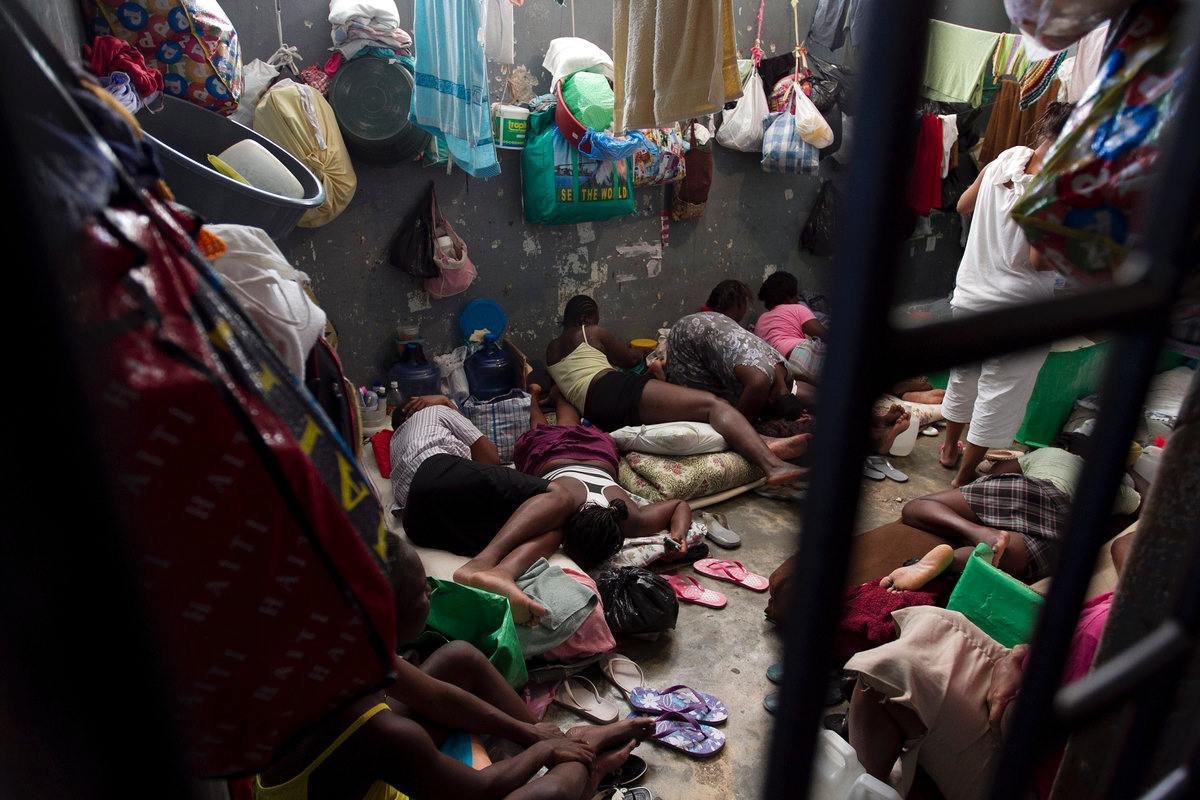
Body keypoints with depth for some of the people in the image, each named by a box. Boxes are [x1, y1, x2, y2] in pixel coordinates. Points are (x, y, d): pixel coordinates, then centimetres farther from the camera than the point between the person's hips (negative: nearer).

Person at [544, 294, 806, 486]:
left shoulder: (550, 350, 31)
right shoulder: (592, 332, 16)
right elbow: (630, 358, 26)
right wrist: (640, 352, 49)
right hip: (614, 390, -7)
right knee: (711, 403, -16)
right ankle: (772, 464, -36)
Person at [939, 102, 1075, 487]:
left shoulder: (1006, 158, -1)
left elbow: (963, 205, 13)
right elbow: (1040, 260, -23)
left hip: (969, 294, 6)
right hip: (1019, 310, -6)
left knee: (963, 376, 23)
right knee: (1000, 393, 7)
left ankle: (949, 449, 42)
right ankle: (964, 477, 16)